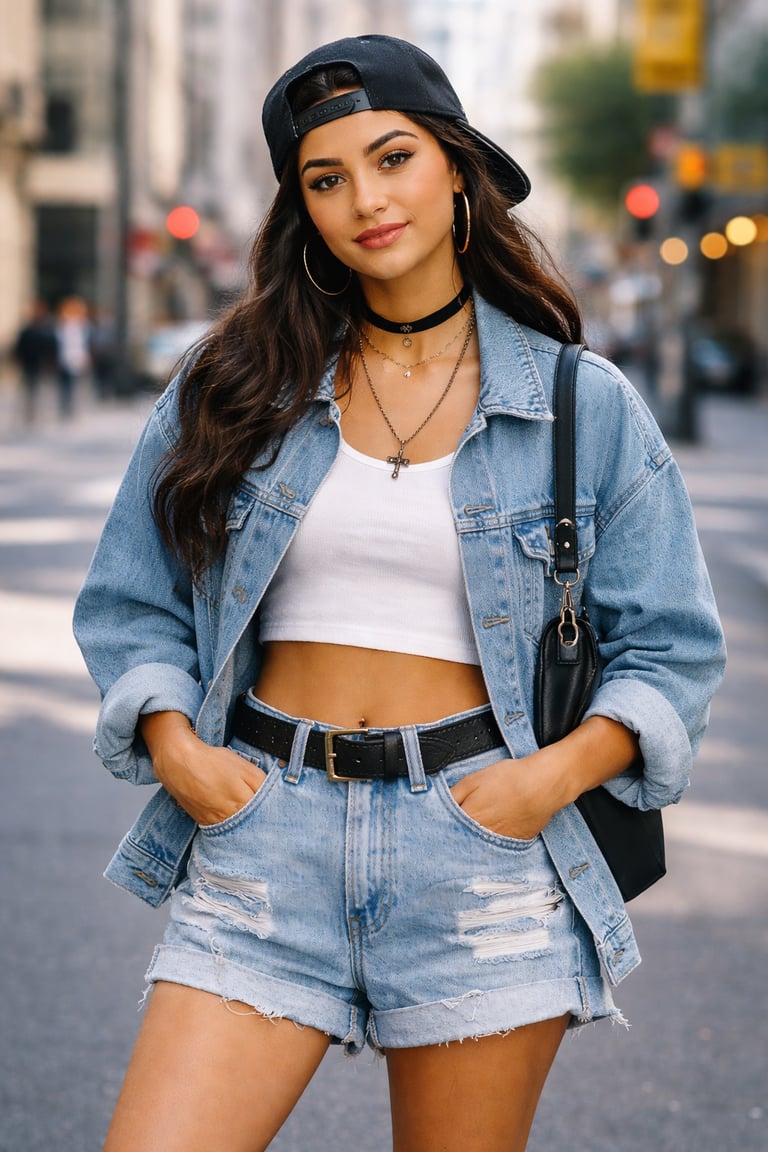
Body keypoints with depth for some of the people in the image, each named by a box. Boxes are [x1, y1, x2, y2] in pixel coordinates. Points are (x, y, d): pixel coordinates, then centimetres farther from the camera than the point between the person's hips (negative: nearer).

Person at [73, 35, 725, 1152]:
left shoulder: (585, 406, 3)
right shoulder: (234, 387, 8)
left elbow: (672, 648, 7)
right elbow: (131, 605, 12)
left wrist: (562, 770, -10)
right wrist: (175, 748, -5)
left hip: (479, 840, -1)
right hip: (262, 837, 1)